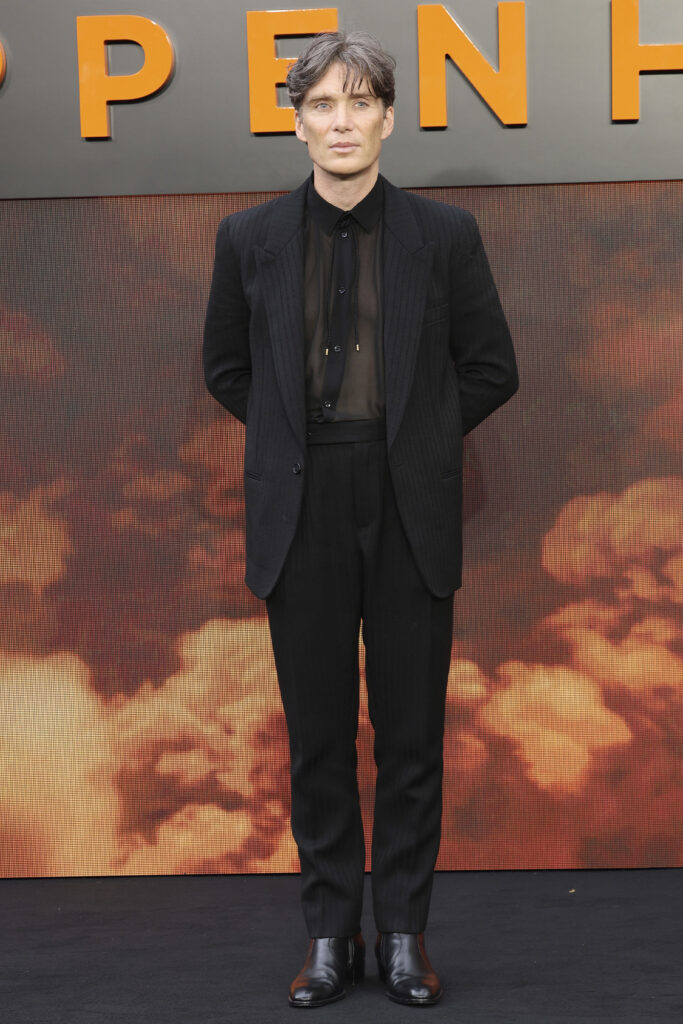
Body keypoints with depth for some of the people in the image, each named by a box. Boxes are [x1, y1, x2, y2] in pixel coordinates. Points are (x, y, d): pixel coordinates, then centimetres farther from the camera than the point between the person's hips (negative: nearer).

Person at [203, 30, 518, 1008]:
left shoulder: (445, 234, 1)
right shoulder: (250, 239, 3)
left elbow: (491, 367, 8)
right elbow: (227, 368, 15)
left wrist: (413, 439, 4)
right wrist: (299, 440, 8)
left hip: (410, 512, -1)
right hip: (301, 514, 1)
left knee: (412, 733, 5)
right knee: (318, 734, 6)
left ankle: (403, 932, 18)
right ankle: (330, 934, 18)